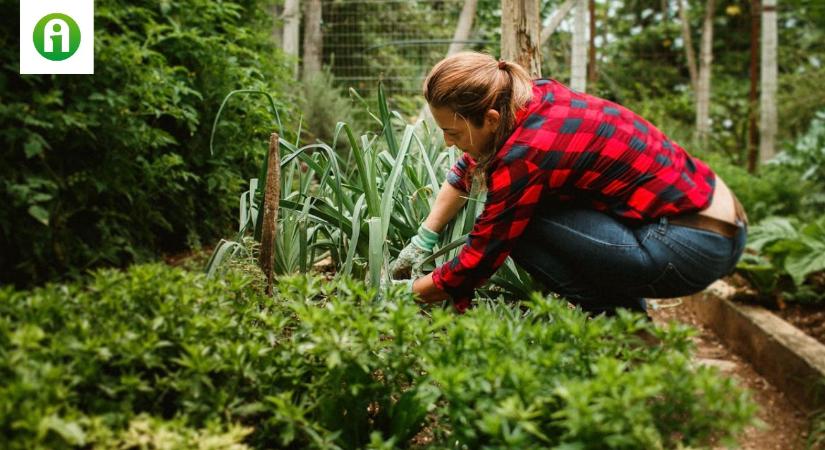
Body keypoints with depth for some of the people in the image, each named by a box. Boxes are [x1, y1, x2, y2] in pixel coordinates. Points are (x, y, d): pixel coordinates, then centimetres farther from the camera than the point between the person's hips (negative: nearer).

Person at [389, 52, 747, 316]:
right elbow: (467, 169, 17)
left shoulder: (526, 153, -23)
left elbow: (480, 259, -12)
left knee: (519, 227, -13)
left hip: (691, 246, -9)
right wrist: (423, 240, 19)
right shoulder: (536, 95, 1)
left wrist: (411, 293, 2)